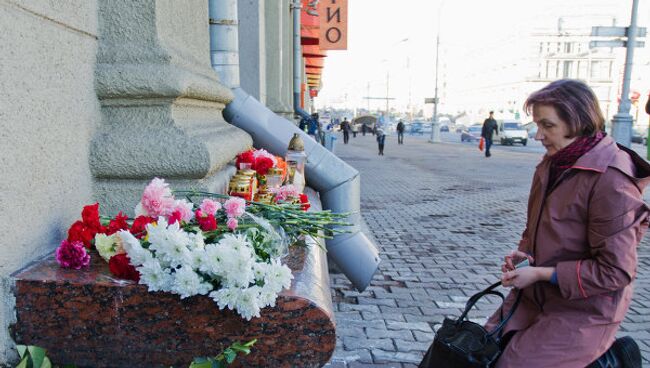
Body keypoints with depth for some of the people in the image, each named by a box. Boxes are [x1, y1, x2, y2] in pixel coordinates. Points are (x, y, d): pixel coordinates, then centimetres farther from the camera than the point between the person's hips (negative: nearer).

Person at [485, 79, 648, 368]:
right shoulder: (552, 165, 4)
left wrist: (541, 274, -22)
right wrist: (524, 253, -2)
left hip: (583, 311, -8)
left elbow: (616, 271, -23)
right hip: (536, 296, 8)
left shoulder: (611, 181, -22)